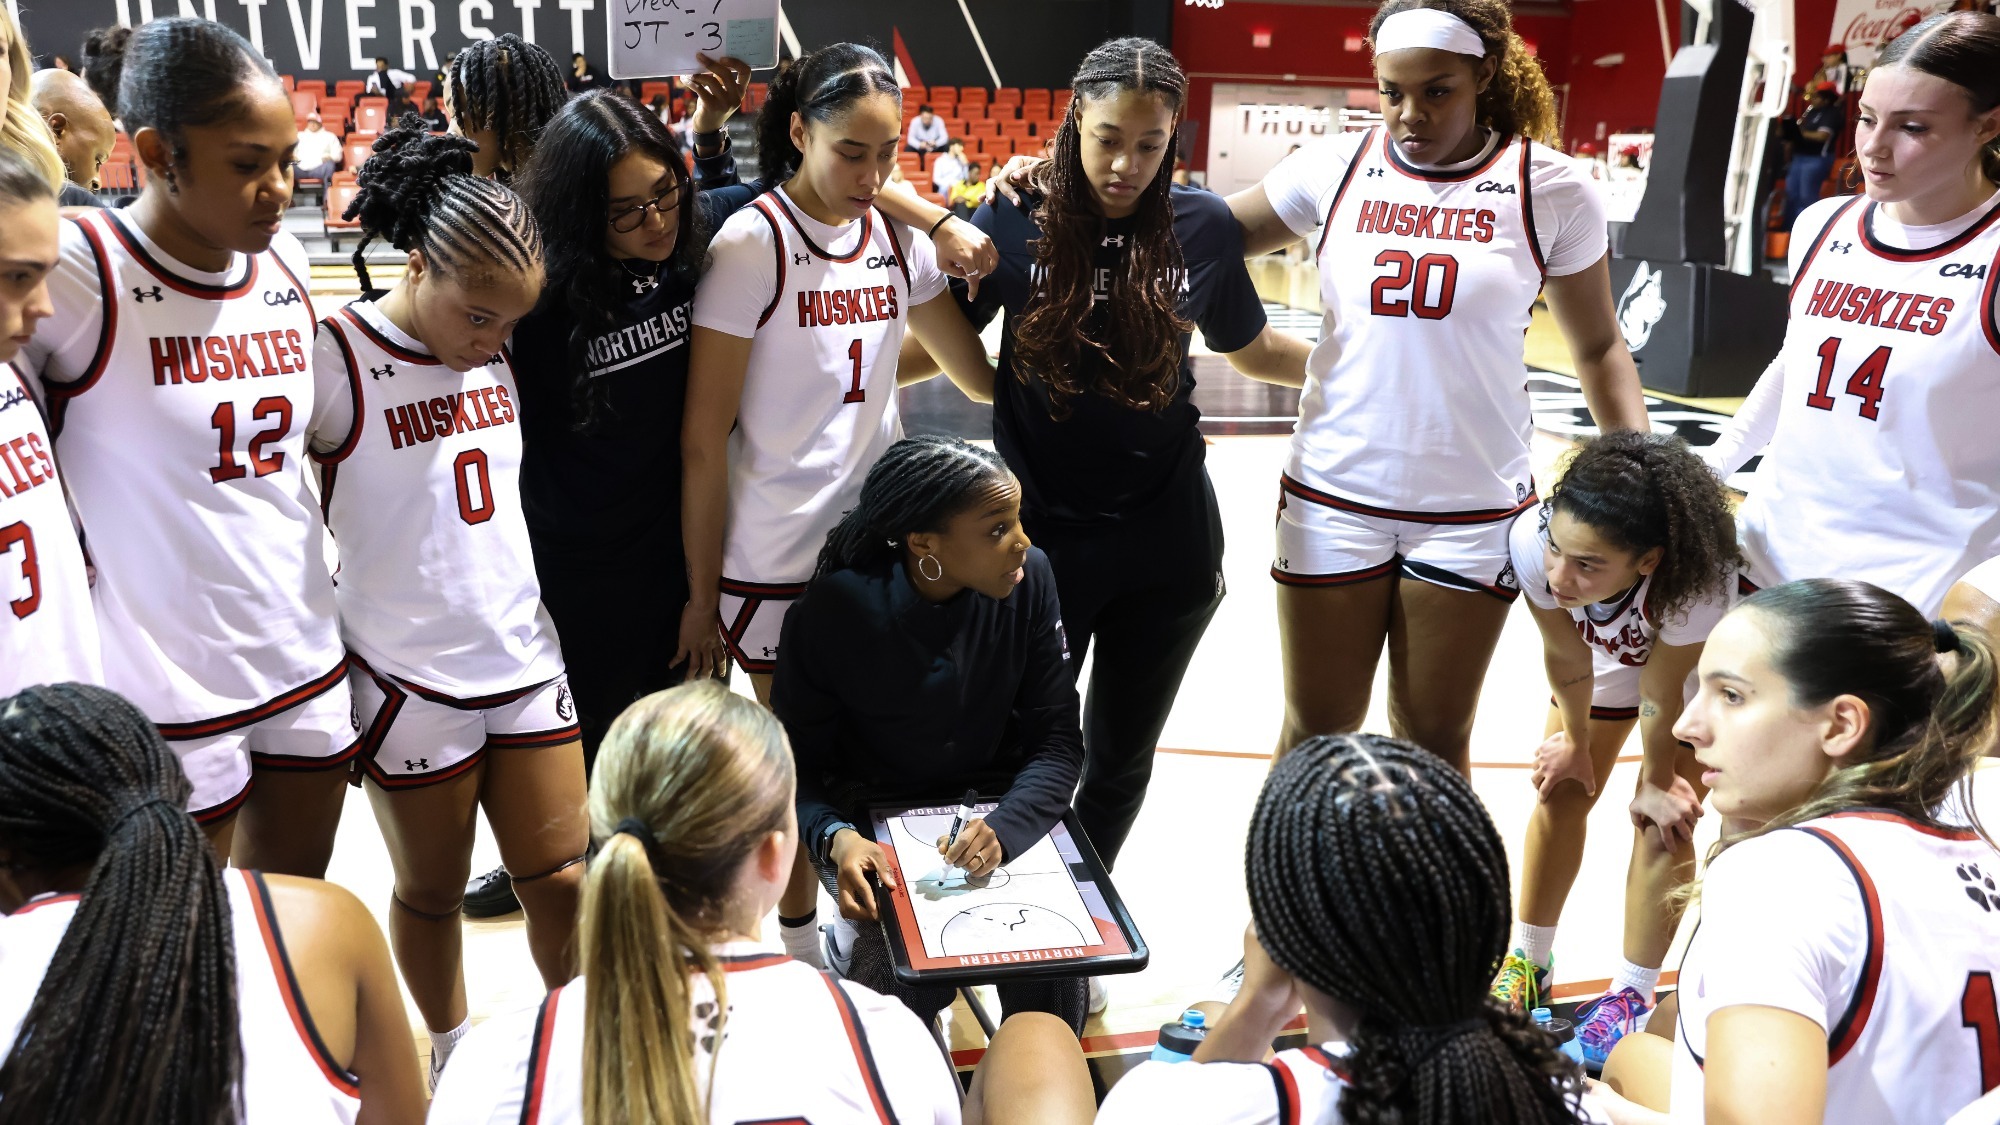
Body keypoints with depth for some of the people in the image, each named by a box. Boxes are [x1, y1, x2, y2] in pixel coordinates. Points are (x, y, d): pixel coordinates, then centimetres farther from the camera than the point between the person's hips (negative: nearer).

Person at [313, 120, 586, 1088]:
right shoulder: (336, 358, -14)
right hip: (412, 680, -4)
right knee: (432, 892, 14)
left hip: (526, 660, 4)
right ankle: (451, 1054, 37)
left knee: (561, 879, 9)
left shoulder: (495, 356, 3)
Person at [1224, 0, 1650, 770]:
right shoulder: (1336, 167, -1)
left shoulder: (1548, 187, -5)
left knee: (1434, 742, 13)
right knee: (1317, 733, 12)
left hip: (1472, 512, -1)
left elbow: (1597, 346, 5)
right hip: (1333, 497, 1)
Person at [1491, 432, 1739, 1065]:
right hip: (1606, 654, 3)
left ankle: (1632, 995, 12)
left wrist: (1657, 782, -9)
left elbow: (1664, 691, -27)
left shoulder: (1696, 579, -46)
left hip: (1697, 668, -3)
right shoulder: (1532, 540, -39)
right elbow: (1566, 659, -19)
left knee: (1661, 821, -7)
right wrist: (1576, 742, -3)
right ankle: (1528, 964, 25)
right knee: (1561, 791, 5)